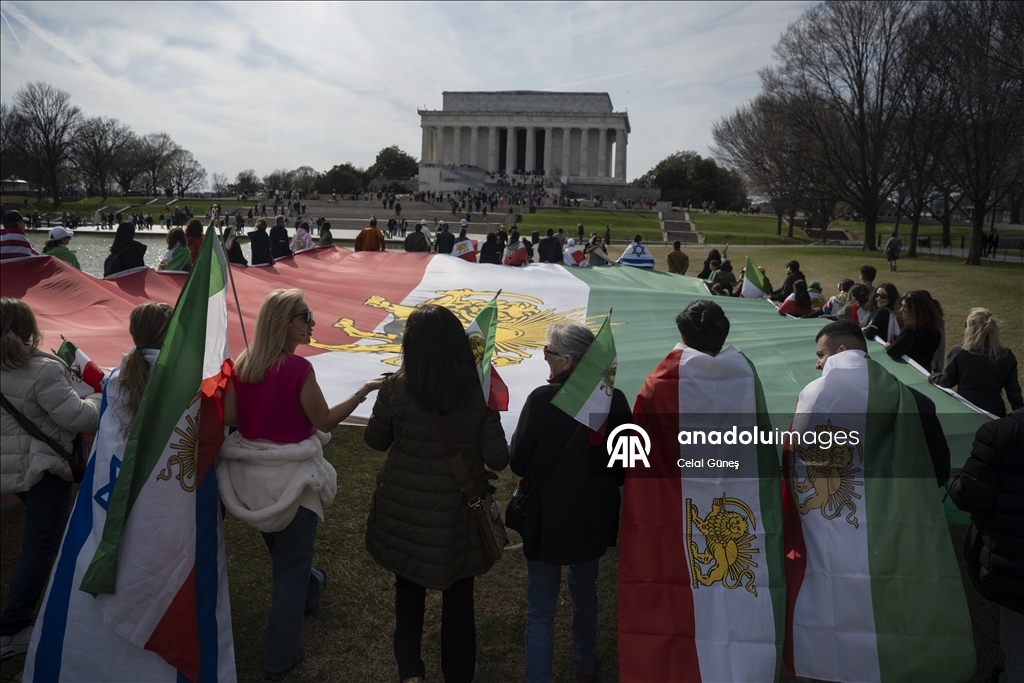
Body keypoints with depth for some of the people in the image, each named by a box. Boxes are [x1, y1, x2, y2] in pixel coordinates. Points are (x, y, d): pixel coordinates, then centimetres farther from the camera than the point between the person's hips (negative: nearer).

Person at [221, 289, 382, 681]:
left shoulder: (242, 364, -3)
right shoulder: (299, 368, -22)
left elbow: (228, 417, -2)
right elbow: (324, 420, -13)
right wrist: (363, 392, -7)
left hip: (250, 473, 7)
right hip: (290, 478, -7)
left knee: (282, 553, 29)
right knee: (290, 568, 6)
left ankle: (309, 589, 57)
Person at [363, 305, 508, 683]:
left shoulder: (396, 387, -16)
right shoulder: (479, 390, -16)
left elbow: (375, 440, 0)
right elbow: (498, 459, -12)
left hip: (405, 510, 0)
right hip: (458, 513, 0)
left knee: (408, 589, 24)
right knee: (458, 595, 20)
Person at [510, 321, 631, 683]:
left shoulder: (542, 399, -24)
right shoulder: (614, 400, -13)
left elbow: (517, 462, -13)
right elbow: (624, 465, -3)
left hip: (548, 520, -4)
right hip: (594, 519, 4)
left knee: (540, 608, 11)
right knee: (585, 592, 27)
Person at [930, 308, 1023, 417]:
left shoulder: (959, 355, -15)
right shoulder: (1006, 357, -7)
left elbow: (946, 382, 0)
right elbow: (1013, 392, -2)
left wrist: (933, 376, 21)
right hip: (994, 414, 2)